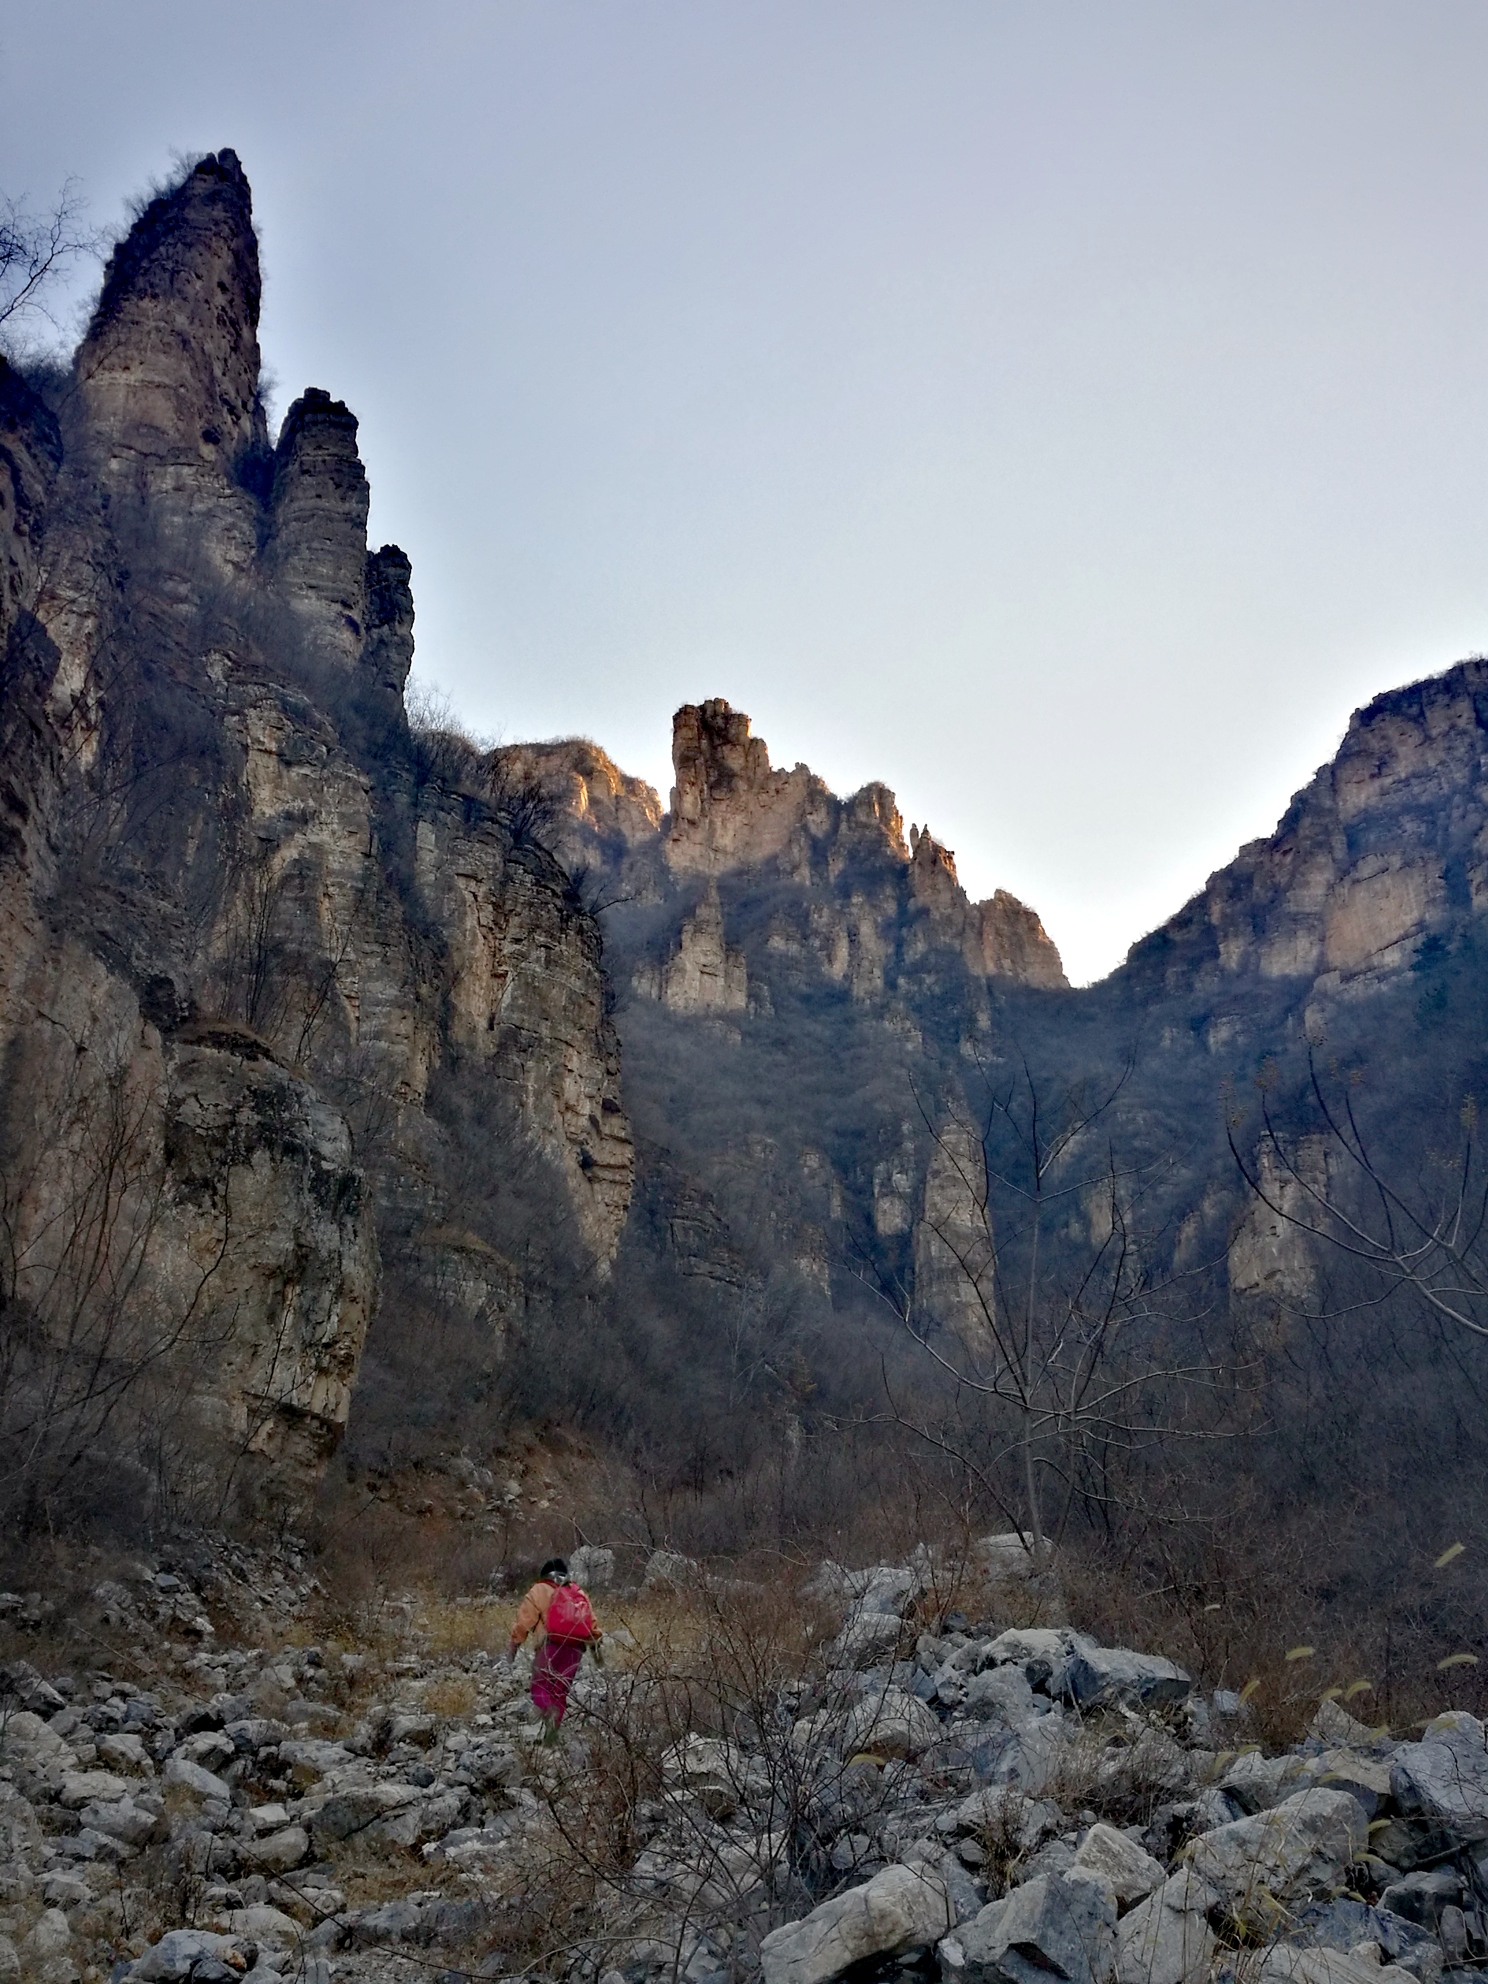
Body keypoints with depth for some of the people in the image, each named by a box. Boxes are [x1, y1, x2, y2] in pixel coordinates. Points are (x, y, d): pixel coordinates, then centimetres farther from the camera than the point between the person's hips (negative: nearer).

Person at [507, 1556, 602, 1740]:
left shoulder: (539, 1591, 4)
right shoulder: (578, 1593, 18)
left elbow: (524, 1620, -2)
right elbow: (592, 1622, 18)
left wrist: (514, 1644, 2)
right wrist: (596, 1643, 26)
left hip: (551, 1646, -4)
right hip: (575, 1648, 4)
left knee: (540, 1686, 3)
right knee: (560, 1691, 14)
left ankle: (550, 1712, -25)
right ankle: (552, 1732, 11)